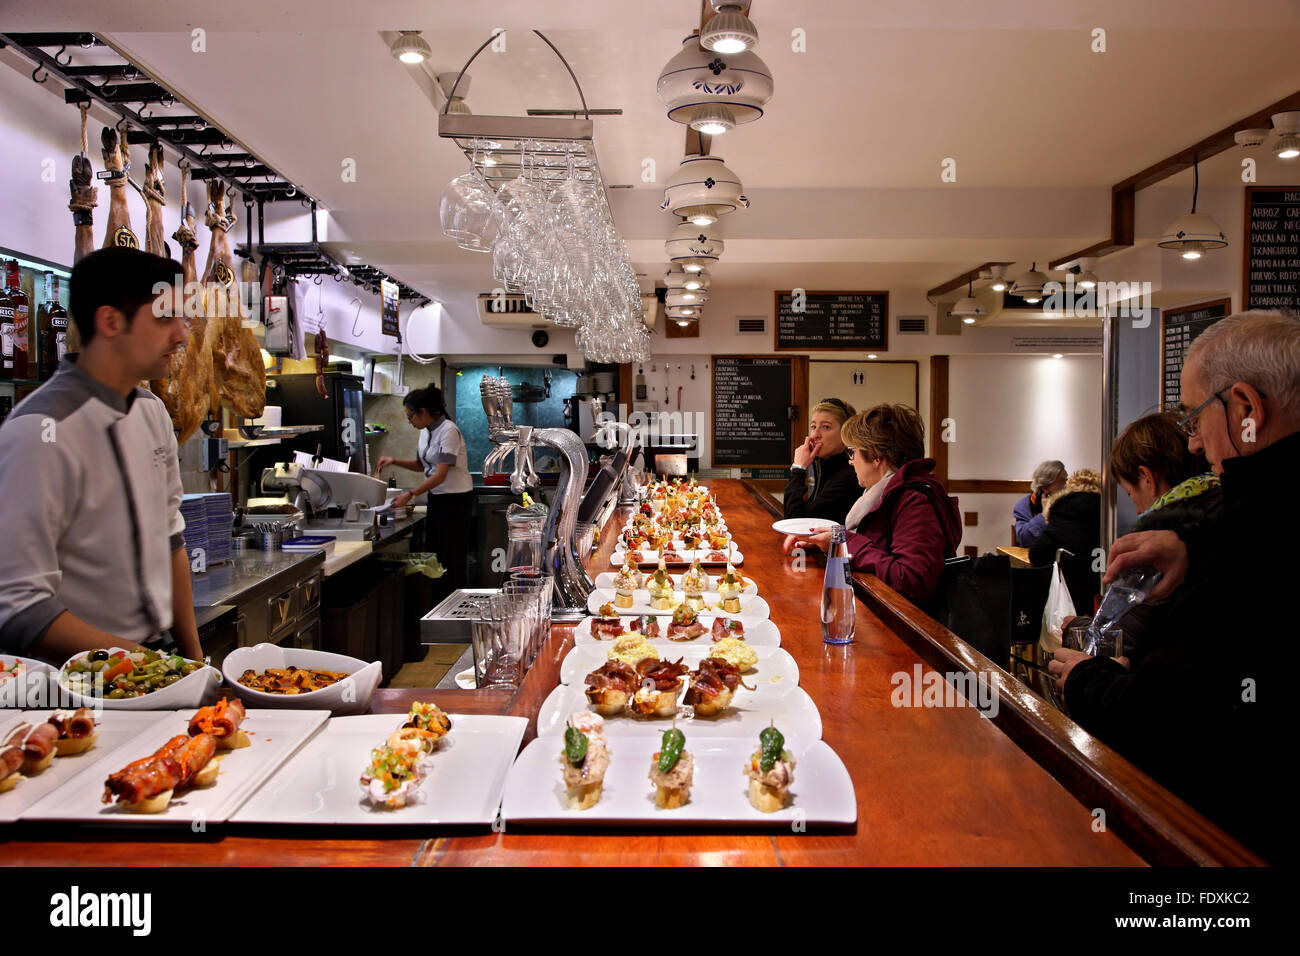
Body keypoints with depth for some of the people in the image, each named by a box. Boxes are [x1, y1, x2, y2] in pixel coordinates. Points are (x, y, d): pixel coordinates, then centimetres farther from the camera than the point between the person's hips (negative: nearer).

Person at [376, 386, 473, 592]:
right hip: (436, 498, 9)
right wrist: (394, 461, 10)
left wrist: (410, 495, -22)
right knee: (432, 555, 9)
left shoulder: (448, 430, -18)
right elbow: (422, 464, 24)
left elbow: (440, 475, -22)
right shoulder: (426, 431, 9)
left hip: (456, 500, -9)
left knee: (451, 560, -4)